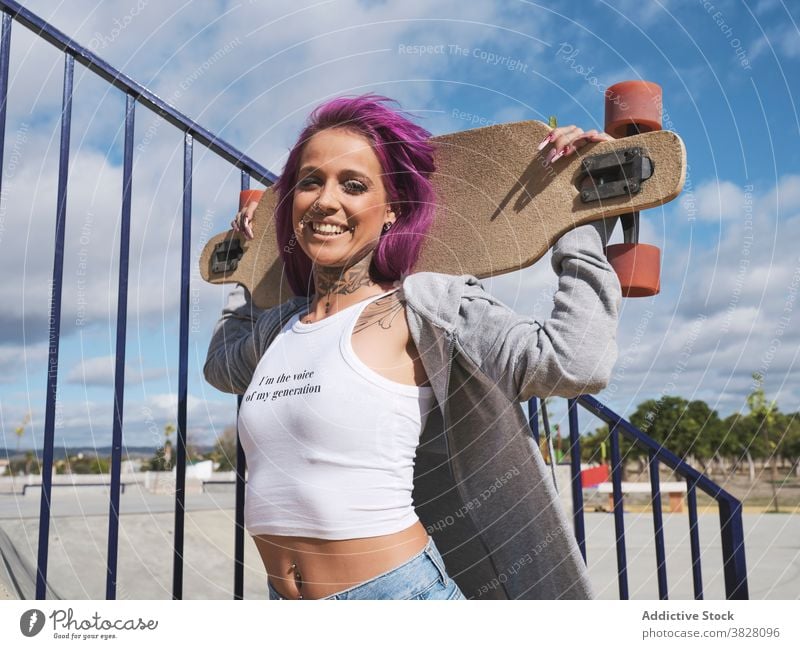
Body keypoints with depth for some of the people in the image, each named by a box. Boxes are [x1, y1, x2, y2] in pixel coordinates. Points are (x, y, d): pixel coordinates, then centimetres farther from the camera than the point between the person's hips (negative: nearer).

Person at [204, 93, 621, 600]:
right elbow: (222, 365, 31)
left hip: (399, 589, -6)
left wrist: (585, 220, -15)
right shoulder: (278, 325, 7)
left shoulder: (419, 305, -12)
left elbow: (577, 361, -23)